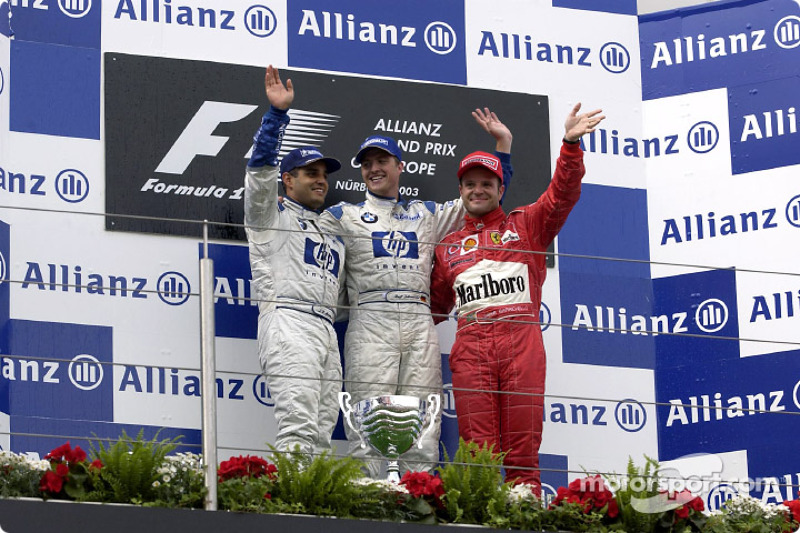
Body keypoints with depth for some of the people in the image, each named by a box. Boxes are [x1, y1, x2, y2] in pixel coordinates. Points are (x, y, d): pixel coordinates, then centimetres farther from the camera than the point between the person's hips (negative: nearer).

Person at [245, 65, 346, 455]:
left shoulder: (334, 234, 31)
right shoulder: (272, 215, 12)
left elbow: (342, 292, 31)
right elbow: (261, 168, -4)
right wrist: (278, 112, -15)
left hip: (326, 332, 7)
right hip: (288, 321, -7)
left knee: (321, 436, -2)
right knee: (299, 428, -23)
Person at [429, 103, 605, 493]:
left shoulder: (525, 225, 17)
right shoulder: (448, 247, 24)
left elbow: (562, 195, 3)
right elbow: (434, 305, 29)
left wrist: (571, 145, -10)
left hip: (522, 345, -2)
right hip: (470, 350, 2)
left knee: (523, 453, -8)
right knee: (477, 451, -7)